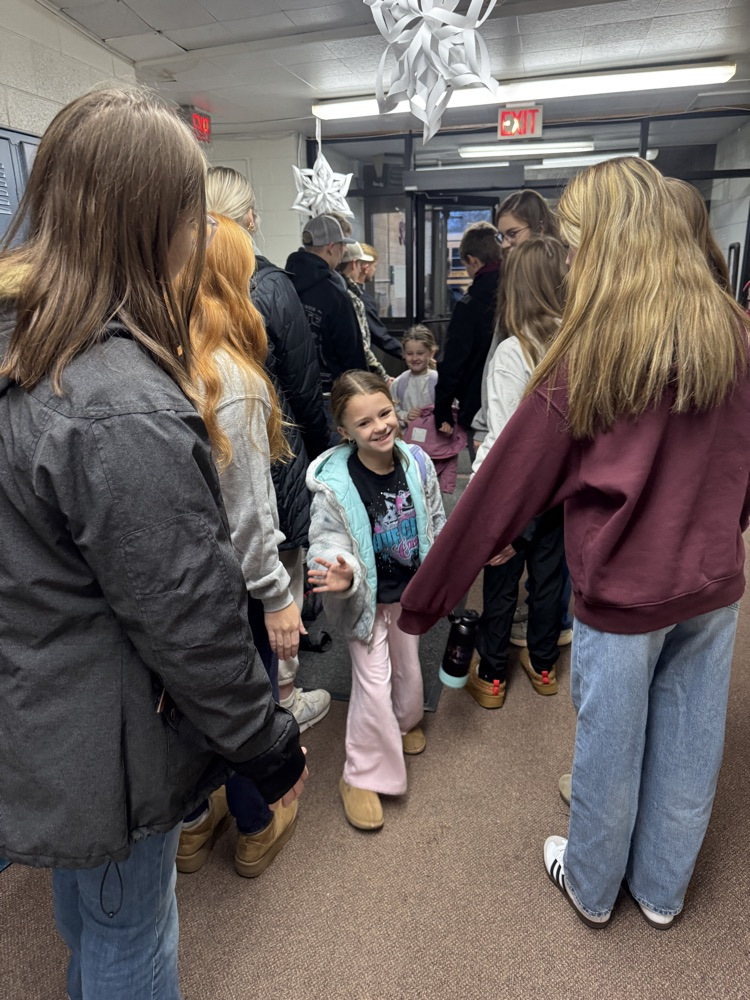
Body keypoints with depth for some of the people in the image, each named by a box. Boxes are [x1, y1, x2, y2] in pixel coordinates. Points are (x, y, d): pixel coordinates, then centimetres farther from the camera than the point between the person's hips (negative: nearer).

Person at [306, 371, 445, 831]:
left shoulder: (416, 463, -12)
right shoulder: (334, 484, -27)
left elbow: (436, 524, 2)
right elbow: (328, 544, -23)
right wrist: (342, 576, -45)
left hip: (410, 590, 5)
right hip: (367, 597, -4)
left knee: (409, 668, 22)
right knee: (373, 683, -1)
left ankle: (405, 722, 54)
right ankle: (363, 776, 20)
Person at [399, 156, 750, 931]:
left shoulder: (590, 351, -17)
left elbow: (509, 481, -15)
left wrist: (421, 600, -6)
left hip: (622, 587, -5)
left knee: (610, 746, 15)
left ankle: (592, 886, 41)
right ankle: (661, 890, 44)